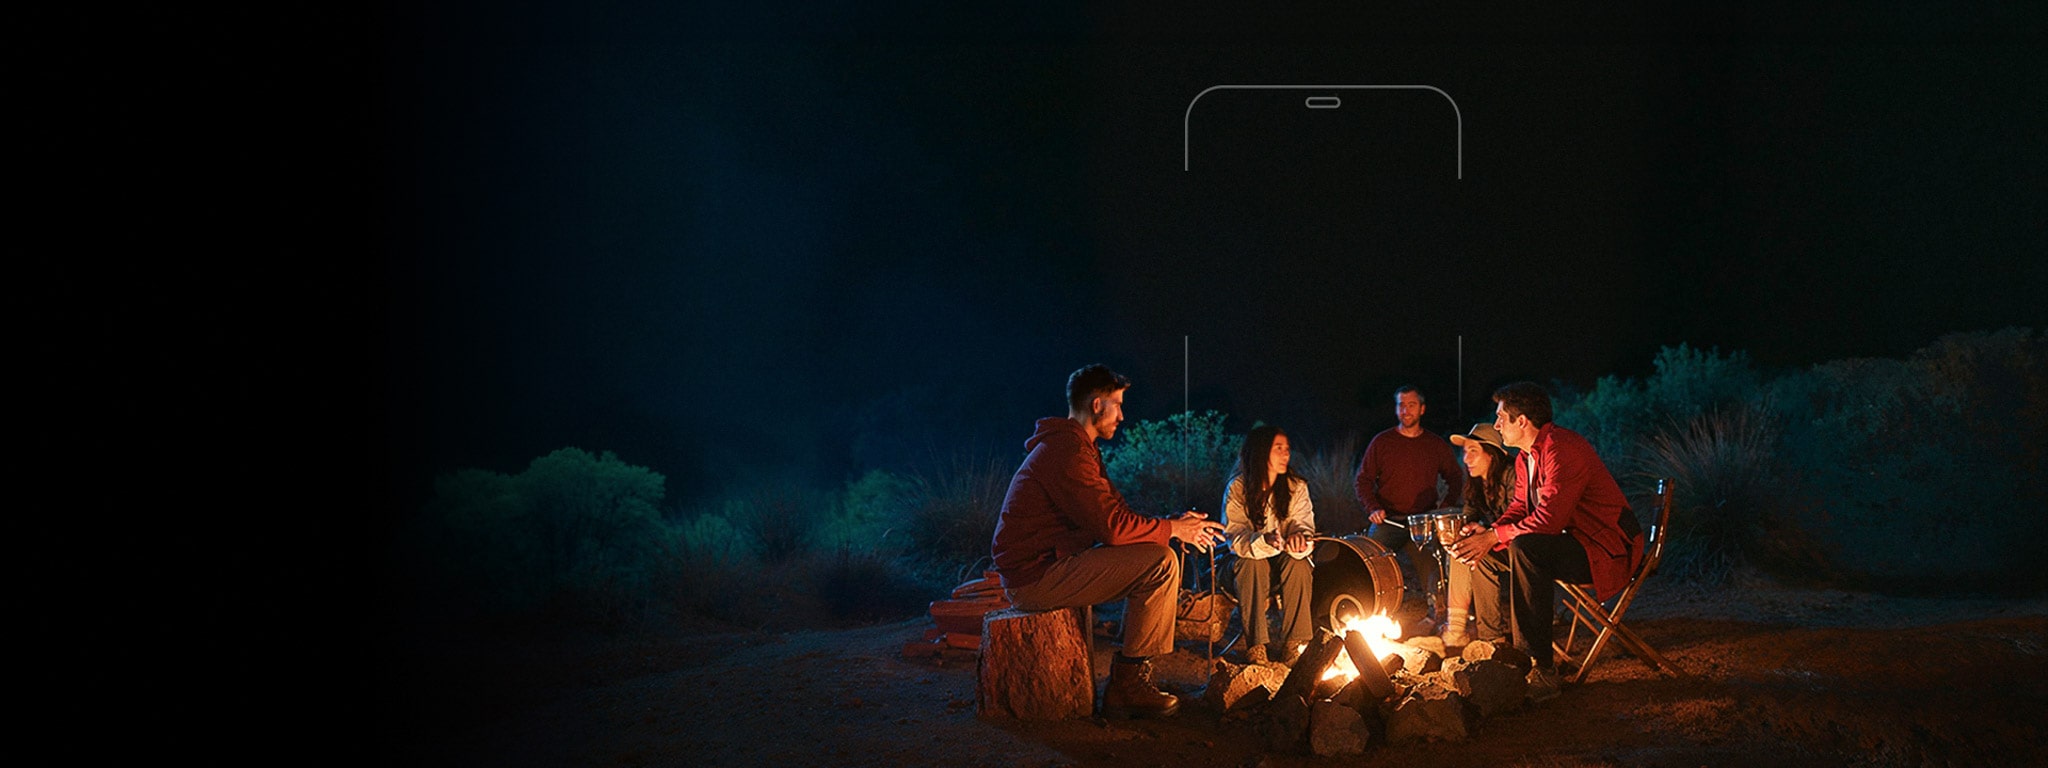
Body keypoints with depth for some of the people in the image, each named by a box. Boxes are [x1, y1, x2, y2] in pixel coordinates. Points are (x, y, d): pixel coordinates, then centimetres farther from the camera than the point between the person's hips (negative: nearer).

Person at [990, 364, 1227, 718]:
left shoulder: (1072, 446, 19)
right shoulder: (1067, 451, -16)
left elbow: (1113, 514, 18)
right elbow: (1112, 526, -21)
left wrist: (1174, 524, 5)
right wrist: (1172, 529, -7)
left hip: (1041, 570, 11)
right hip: (1036, 578, -11)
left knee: (1155, 559, 14)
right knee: (1161, 562, -15)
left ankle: (1125, 683, 8)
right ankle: (1130, 683, -7)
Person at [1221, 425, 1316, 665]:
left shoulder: (1296, 488, -2)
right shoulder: (1237, 489, -12)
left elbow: (1303, 523, -12)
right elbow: (1235, 537, -21)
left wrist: (1299, 538, -39)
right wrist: (1265, 541, -42)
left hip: (1282, 558, 2)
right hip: (1247, 561, -2)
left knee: (1298, 563, -30)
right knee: (1253, 564, -35)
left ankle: (1291, 645, -29)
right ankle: (1255, 647, -37)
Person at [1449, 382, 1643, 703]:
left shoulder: (1562, 449, -22)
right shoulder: (1526, 457, 11)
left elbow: (1549, 518, -30)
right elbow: (1520, 507, 13)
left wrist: (1494, 537, -22)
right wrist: (1488, 535, -7)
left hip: (1605, 548, -11)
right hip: (1569, 543, 11)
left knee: (1525, 549, -35)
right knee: (1485, 554, 10)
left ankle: (1541, 671, -34)